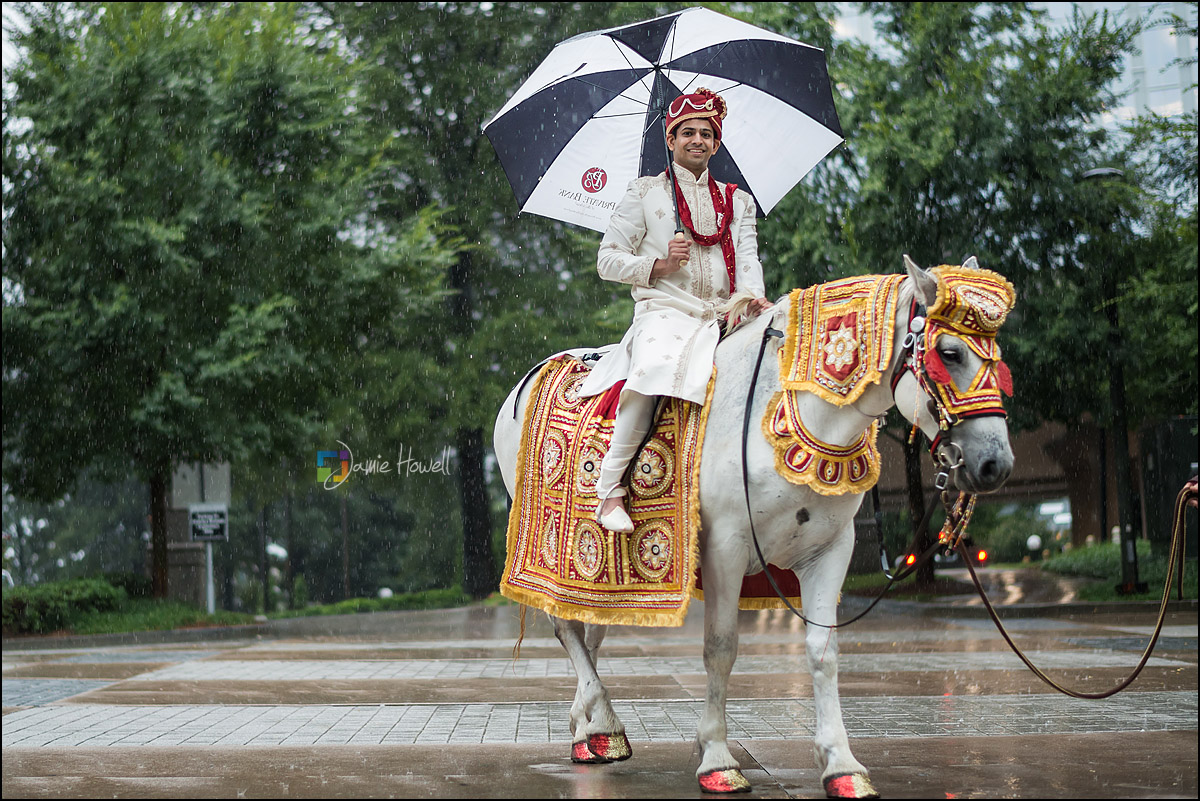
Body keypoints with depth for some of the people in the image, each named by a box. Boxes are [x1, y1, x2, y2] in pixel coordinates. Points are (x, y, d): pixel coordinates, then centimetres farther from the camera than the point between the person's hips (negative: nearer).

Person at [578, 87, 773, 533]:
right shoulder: (645, 193, 13)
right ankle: (610, 487, -31)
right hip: (663, 311, -4)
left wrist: (750, 296, -14)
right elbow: (608, 259, 10)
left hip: (722, 316, 4)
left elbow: (747, 257, 9)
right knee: (654, 369, -37)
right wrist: (659, 265, -7)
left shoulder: (738, 201, 22)